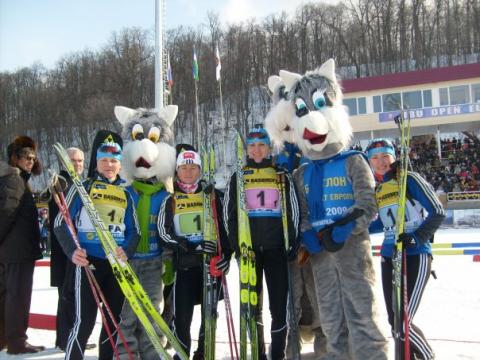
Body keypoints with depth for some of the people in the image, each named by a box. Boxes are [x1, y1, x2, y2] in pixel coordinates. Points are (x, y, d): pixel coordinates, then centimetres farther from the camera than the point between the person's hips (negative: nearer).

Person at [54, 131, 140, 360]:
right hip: (89, 262, -5)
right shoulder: (83, 187, 1)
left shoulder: (125, 193, 12)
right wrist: (72, 251, -19)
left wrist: (127, 251, -9)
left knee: (114, 320, 11)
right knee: (85, 321, -8)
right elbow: (61, 223, -3)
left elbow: (134, 230, 12)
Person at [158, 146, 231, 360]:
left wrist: (226, 255, -6)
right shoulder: (170, 200, 6)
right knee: (182, 316, -5)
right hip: (184, 264, -1)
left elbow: (225, 225, 9)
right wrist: (192, 246, -18)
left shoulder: (212, 195, 9)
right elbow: (164, 232, -4)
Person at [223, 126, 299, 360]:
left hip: (276, 247, -1)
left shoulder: (281, 176, 10)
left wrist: (292, 243, -1)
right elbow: (229, 213, 7)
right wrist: (236, 244, -3)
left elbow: (293, 211, 8)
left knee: (279, 304, -2)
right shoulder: (238, 177, 10)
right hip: (249, 248, 1)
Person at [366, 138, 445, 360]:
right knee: (394, 320, 7)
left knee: (403, 321, -11)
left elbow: (437, 212, -8)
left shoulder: (409, 179, -6)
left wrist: (417, 237, -19)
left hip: (416, 255, -6)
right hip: (389, 257, 6)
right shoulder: (374, 189, 12)